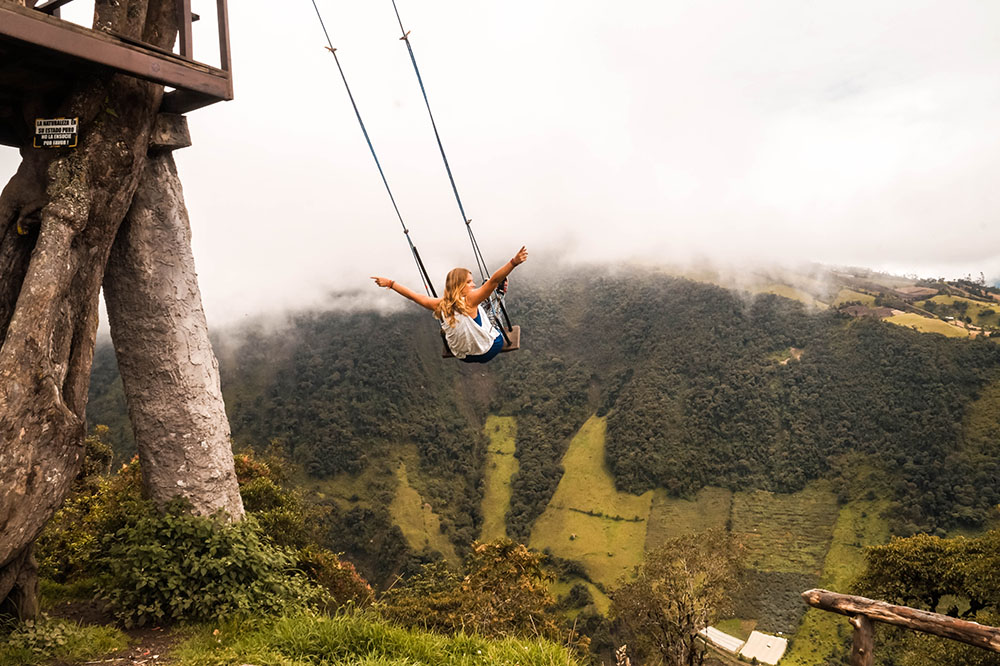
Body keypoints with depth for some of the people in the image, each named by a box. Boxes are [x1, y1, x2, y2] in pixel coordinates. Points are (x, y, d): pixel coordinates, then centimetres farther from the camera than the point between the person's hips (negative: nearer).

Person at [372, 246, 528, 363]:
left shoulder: (440, 306, -11)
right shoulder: (470, 300, -27)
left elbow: (414, 295, -1)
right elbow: (494, 280, -38)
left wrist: (390, 283, 10)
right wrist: (514, 262, -45)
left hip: (462, 356, 6)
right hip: (489, 350, -6)